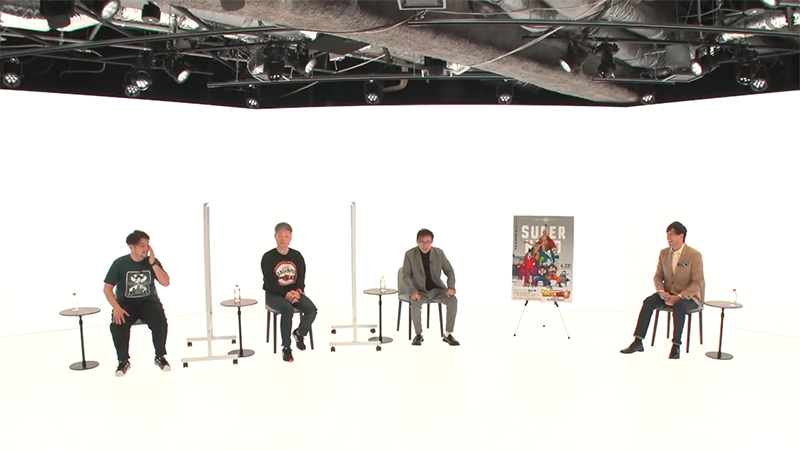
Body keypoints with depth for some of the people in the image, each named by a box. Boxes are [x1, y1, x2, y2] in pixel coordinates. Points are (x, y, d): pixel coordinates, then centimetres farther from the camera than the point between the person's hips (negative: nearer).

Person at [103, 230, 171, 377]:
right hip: (126, 302, -1)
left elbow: (166, 282, -12)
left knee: (160, 321, -29)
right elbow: (107, 288, -7)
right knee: (117, 325, -30)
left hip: (148, 301, 1)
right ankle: (123, 361, -5)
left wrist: (152, 263, -20)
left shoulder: (152, 261, -2)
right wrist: (116, 307, -22)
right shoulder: (120, 263, -8)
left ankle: (160, 357, -7)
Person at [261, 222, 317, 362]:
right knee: (288, 310, -36)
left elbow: (301, 278, 0)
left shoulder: (297, 256, 4)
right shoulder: (268, 257, -8)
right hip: (274, 294, -4)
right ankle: (286, 347, -20)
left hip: (294, 292, 4)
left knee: (311, 309, -23)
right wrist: (285, 294, -26)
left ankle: (299, 333, 10)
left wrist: (298, 292, -22)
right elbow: (269, 282, -13)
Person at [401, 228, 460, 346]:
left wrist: (451, 287, -19)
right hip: (420, 290, -2)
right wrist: (413, 291, -24)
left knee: (453, 300, -25)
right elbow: (406, 275, -8)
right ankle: (419, 335, -13)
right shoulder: (410, 254, -11)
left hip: (437, 289, 2)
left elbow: (450, 271, 0)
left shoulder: (439, 252, -6)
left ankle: (448, 334, -11)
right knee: (415, 303, -35)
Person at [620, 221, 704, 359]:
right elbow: (658, 276, 5)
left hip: (689, 296, -4)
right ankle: (638, 342, -25)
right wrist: (662, 292, -15)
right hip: (668, 294, 5)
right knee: (648, 302, -23)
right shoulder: (664, 253, 1)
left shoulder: (695, 255, -15)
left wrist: (679, 296, -26)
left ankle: (676, 345, -26)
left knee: (679, 306, -38)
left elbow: (698, 283, -17)